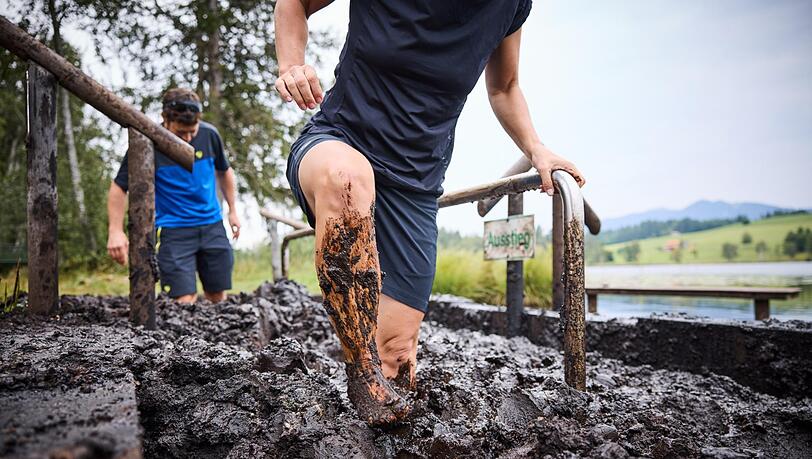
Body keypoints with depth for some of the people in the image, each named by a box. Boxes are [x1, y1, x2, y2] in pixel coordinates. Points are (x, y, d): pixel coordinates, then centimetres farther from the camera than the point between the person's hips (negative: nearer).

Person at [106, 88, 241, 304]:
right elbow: (118, 187, -4)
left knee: (217, 296, 9)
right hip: (173, 230, -3)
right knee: (185, 300, -12)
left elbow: (224, 172, 16)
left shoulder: (209, 134, -2)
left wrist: (232, 210, 16)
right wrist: (115, 231, -13)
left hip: (212, 224, 4)